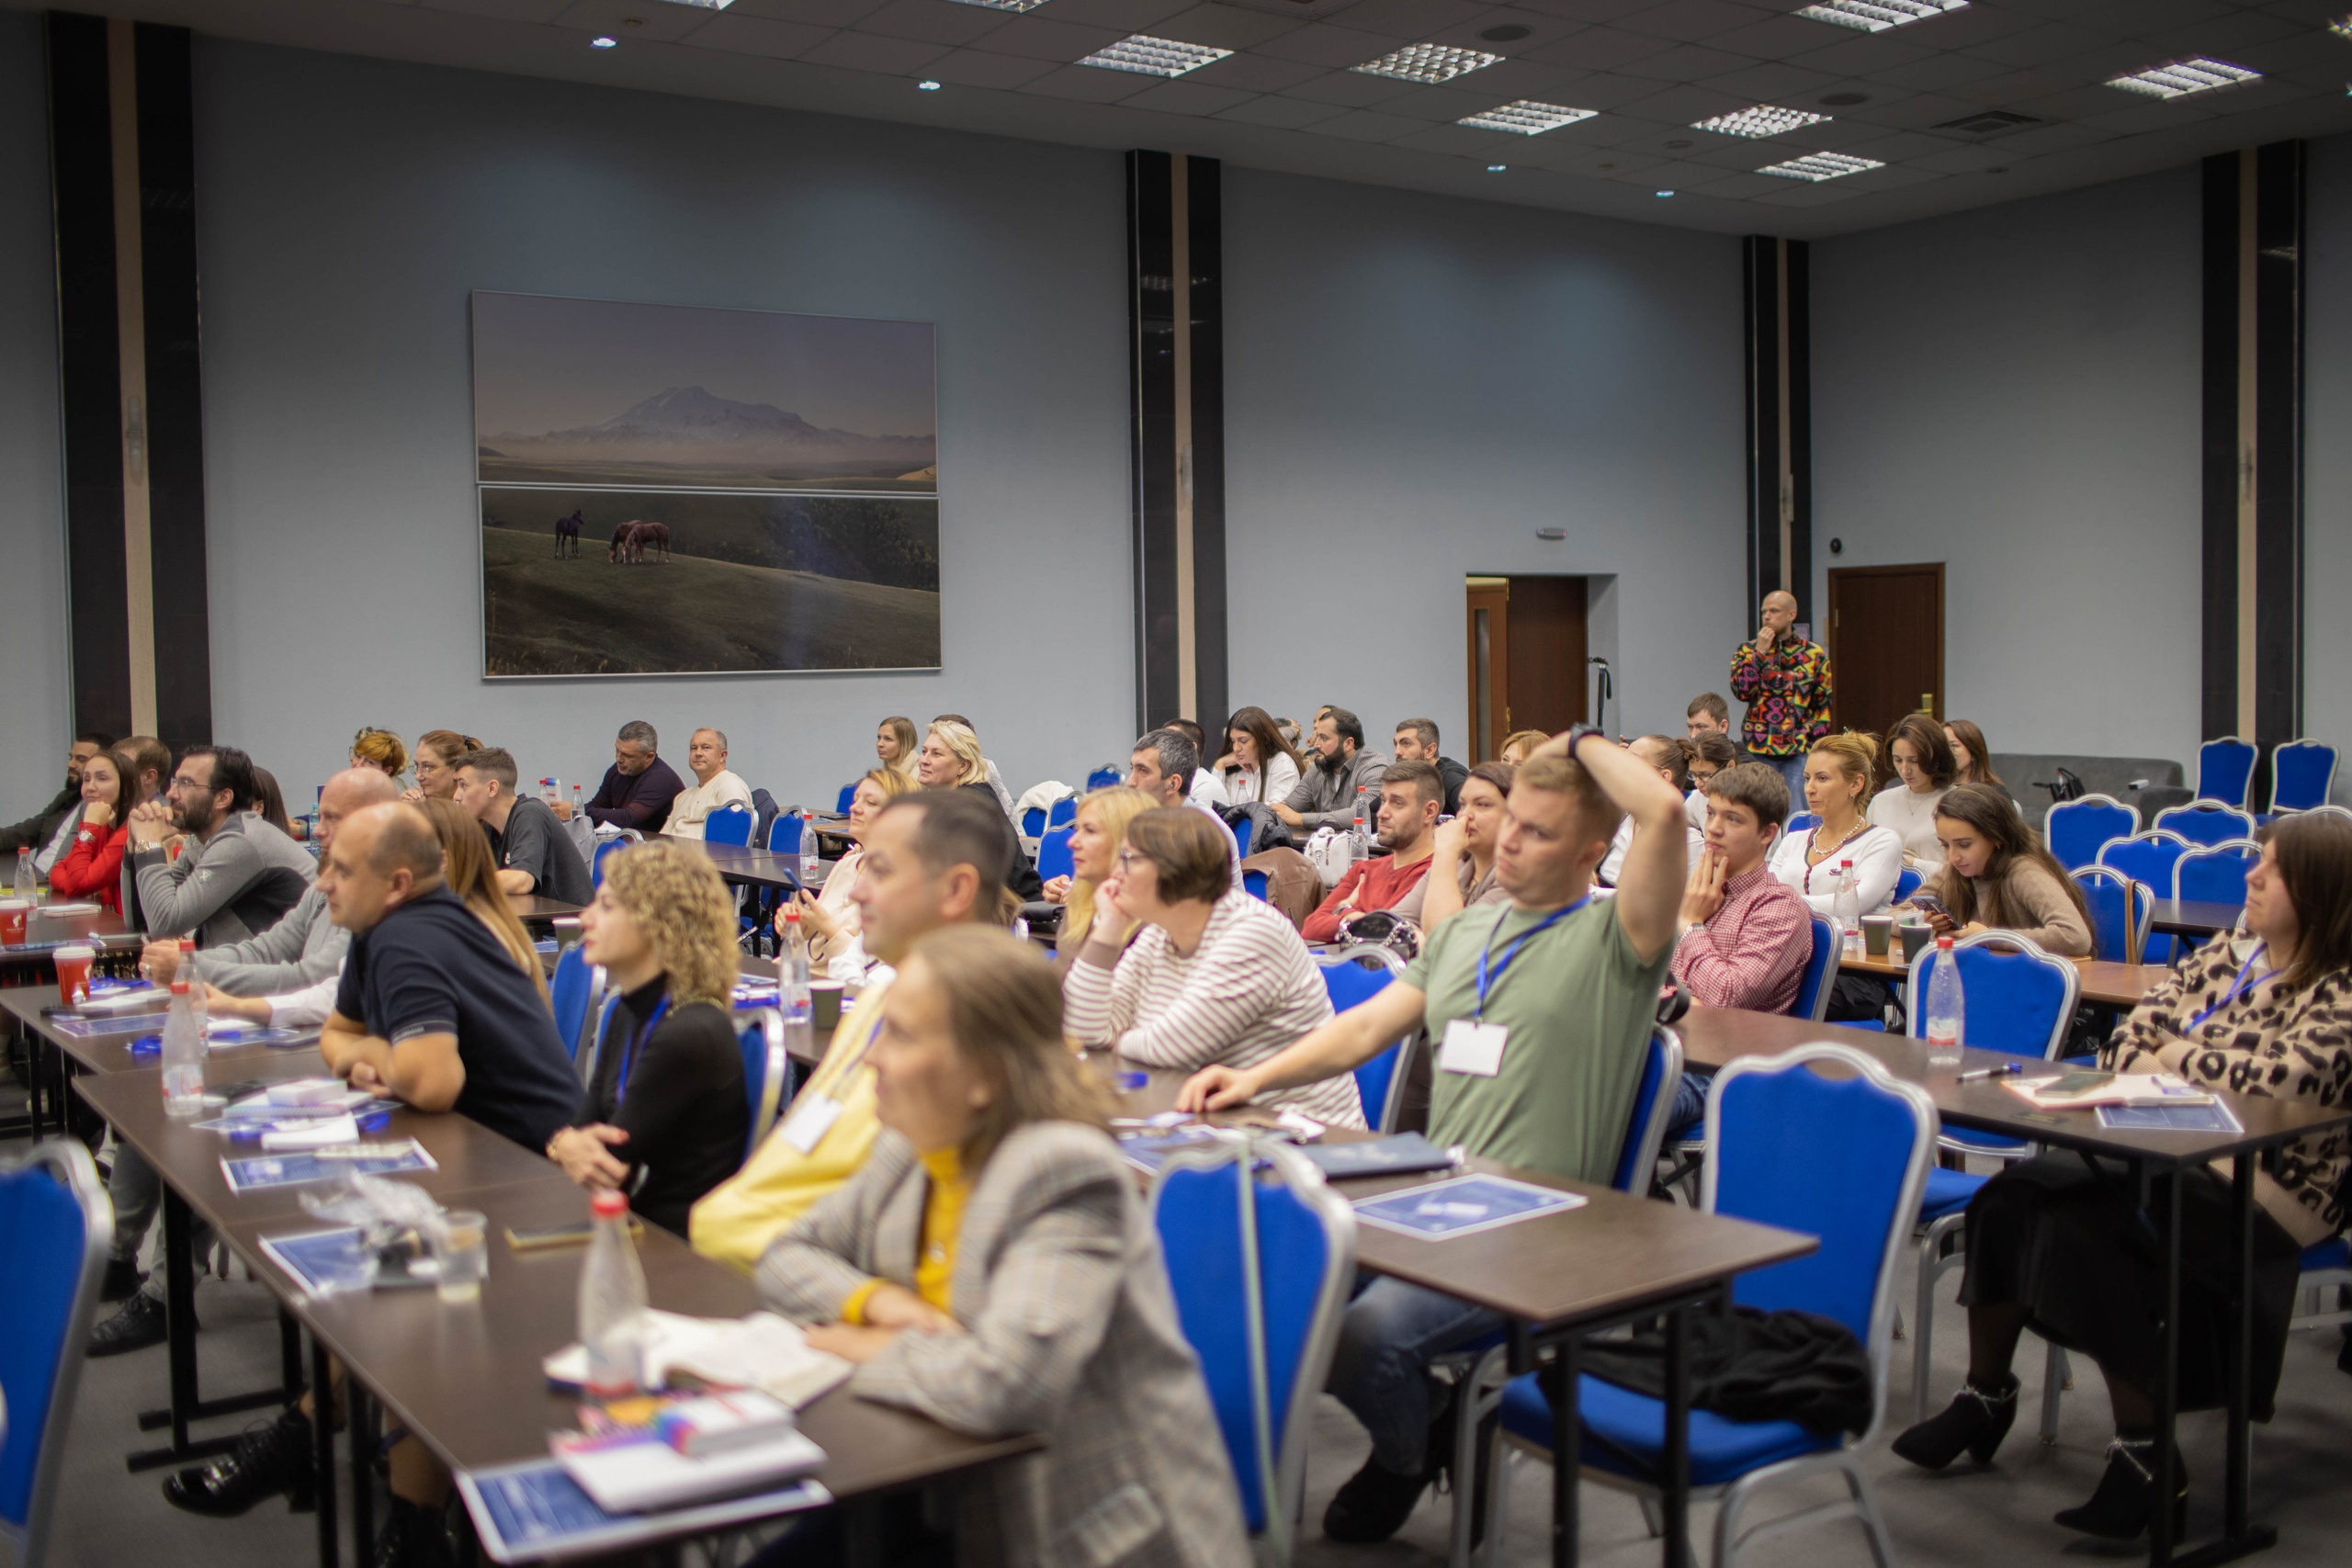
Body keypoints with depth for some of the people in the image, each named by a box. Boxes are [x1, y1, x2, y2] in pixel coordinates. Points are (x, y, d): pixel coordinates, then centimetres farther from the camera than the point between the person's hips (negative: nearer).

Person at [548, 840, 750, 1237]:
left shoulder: (690, 1033, -20)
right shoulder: (628, 1014, 11)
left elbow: (610, 1169, -17)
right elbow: (583, 1123, 5)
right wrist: (568, 1144, -15)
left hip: (678, 1247, -8)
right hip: (628, 1226, 8)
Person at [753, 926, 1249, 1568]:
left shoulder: (1066, 1170, -23)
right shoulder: (912, 1148, 3)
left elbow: (1001, 1383, -34)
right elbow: (788, 1257, 14)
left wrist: (873, 1351, -16)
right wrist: (874, 1298, -7)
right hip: (967, 1505, 7)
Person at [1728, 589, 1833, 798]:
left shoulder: (1815, 655, 7)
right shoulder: (1747, 650, 8)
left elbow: (1823, 706, 8)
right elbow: (1741, 691, -8)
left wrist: (1814, 743, -1)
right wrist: (1760, 653, -11)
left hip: (1799, 751, 0)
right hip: (1758, 749, 0)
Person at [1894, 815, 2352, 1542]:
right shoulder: (2224, 954, 13)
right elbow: (2132, 1036, 13)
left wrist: (2180, 1058, -13)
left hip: (2261, 1190, -8)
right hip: (2167, 1156, 8)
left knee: (2086, 1223, -28)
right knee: (2012, 1194, -9)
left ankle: (2146, 1457, -18)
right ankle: (1985, 1394, 6)